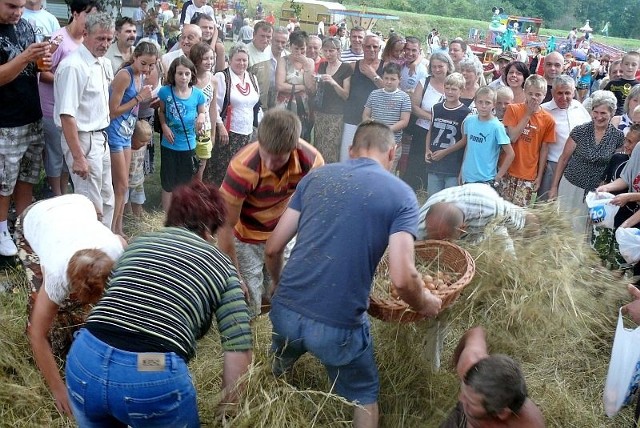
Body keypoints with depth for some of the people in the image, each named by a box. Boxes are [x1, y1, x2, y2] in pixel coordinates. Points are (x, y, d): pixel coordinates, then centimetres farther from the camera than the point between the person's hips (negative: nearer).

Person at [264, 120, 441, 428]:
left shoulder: (316, 177, 8)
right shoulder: (401, 195, -2)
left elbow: (273, 248, 8)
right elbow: (402, 279, -14)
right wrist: (425, 304, 7)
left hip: (284, 310, 4)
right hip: (337, 325, -4)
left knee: (276, 377, 36)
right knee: (363, 397, 25)